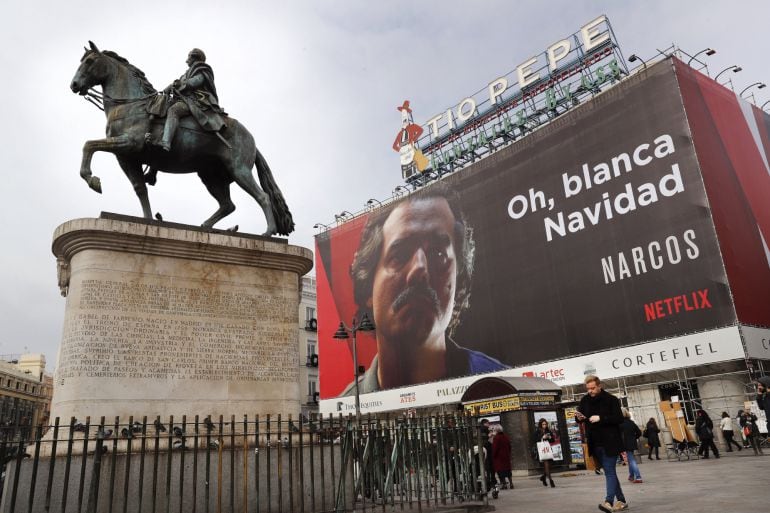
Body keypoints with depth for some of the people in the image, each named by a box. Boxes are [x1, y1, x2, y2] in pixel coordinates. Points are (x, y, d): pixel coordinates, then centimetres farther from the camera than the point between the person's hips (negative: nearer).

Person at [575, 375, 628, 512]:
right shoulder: (585, 400, 6)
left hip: (610, 442, -6)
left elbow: (619, 418, -13)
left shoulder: (611, 399, -9)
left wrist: (601, 418, -23)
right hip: (595, 444, 6)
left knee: (610, 471, -10)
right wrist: (579, 417, -10)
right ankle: (621, 501, 24)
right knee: (609, 472, 13)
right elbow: (580, 419, 14)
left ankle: (609, 501, -15)